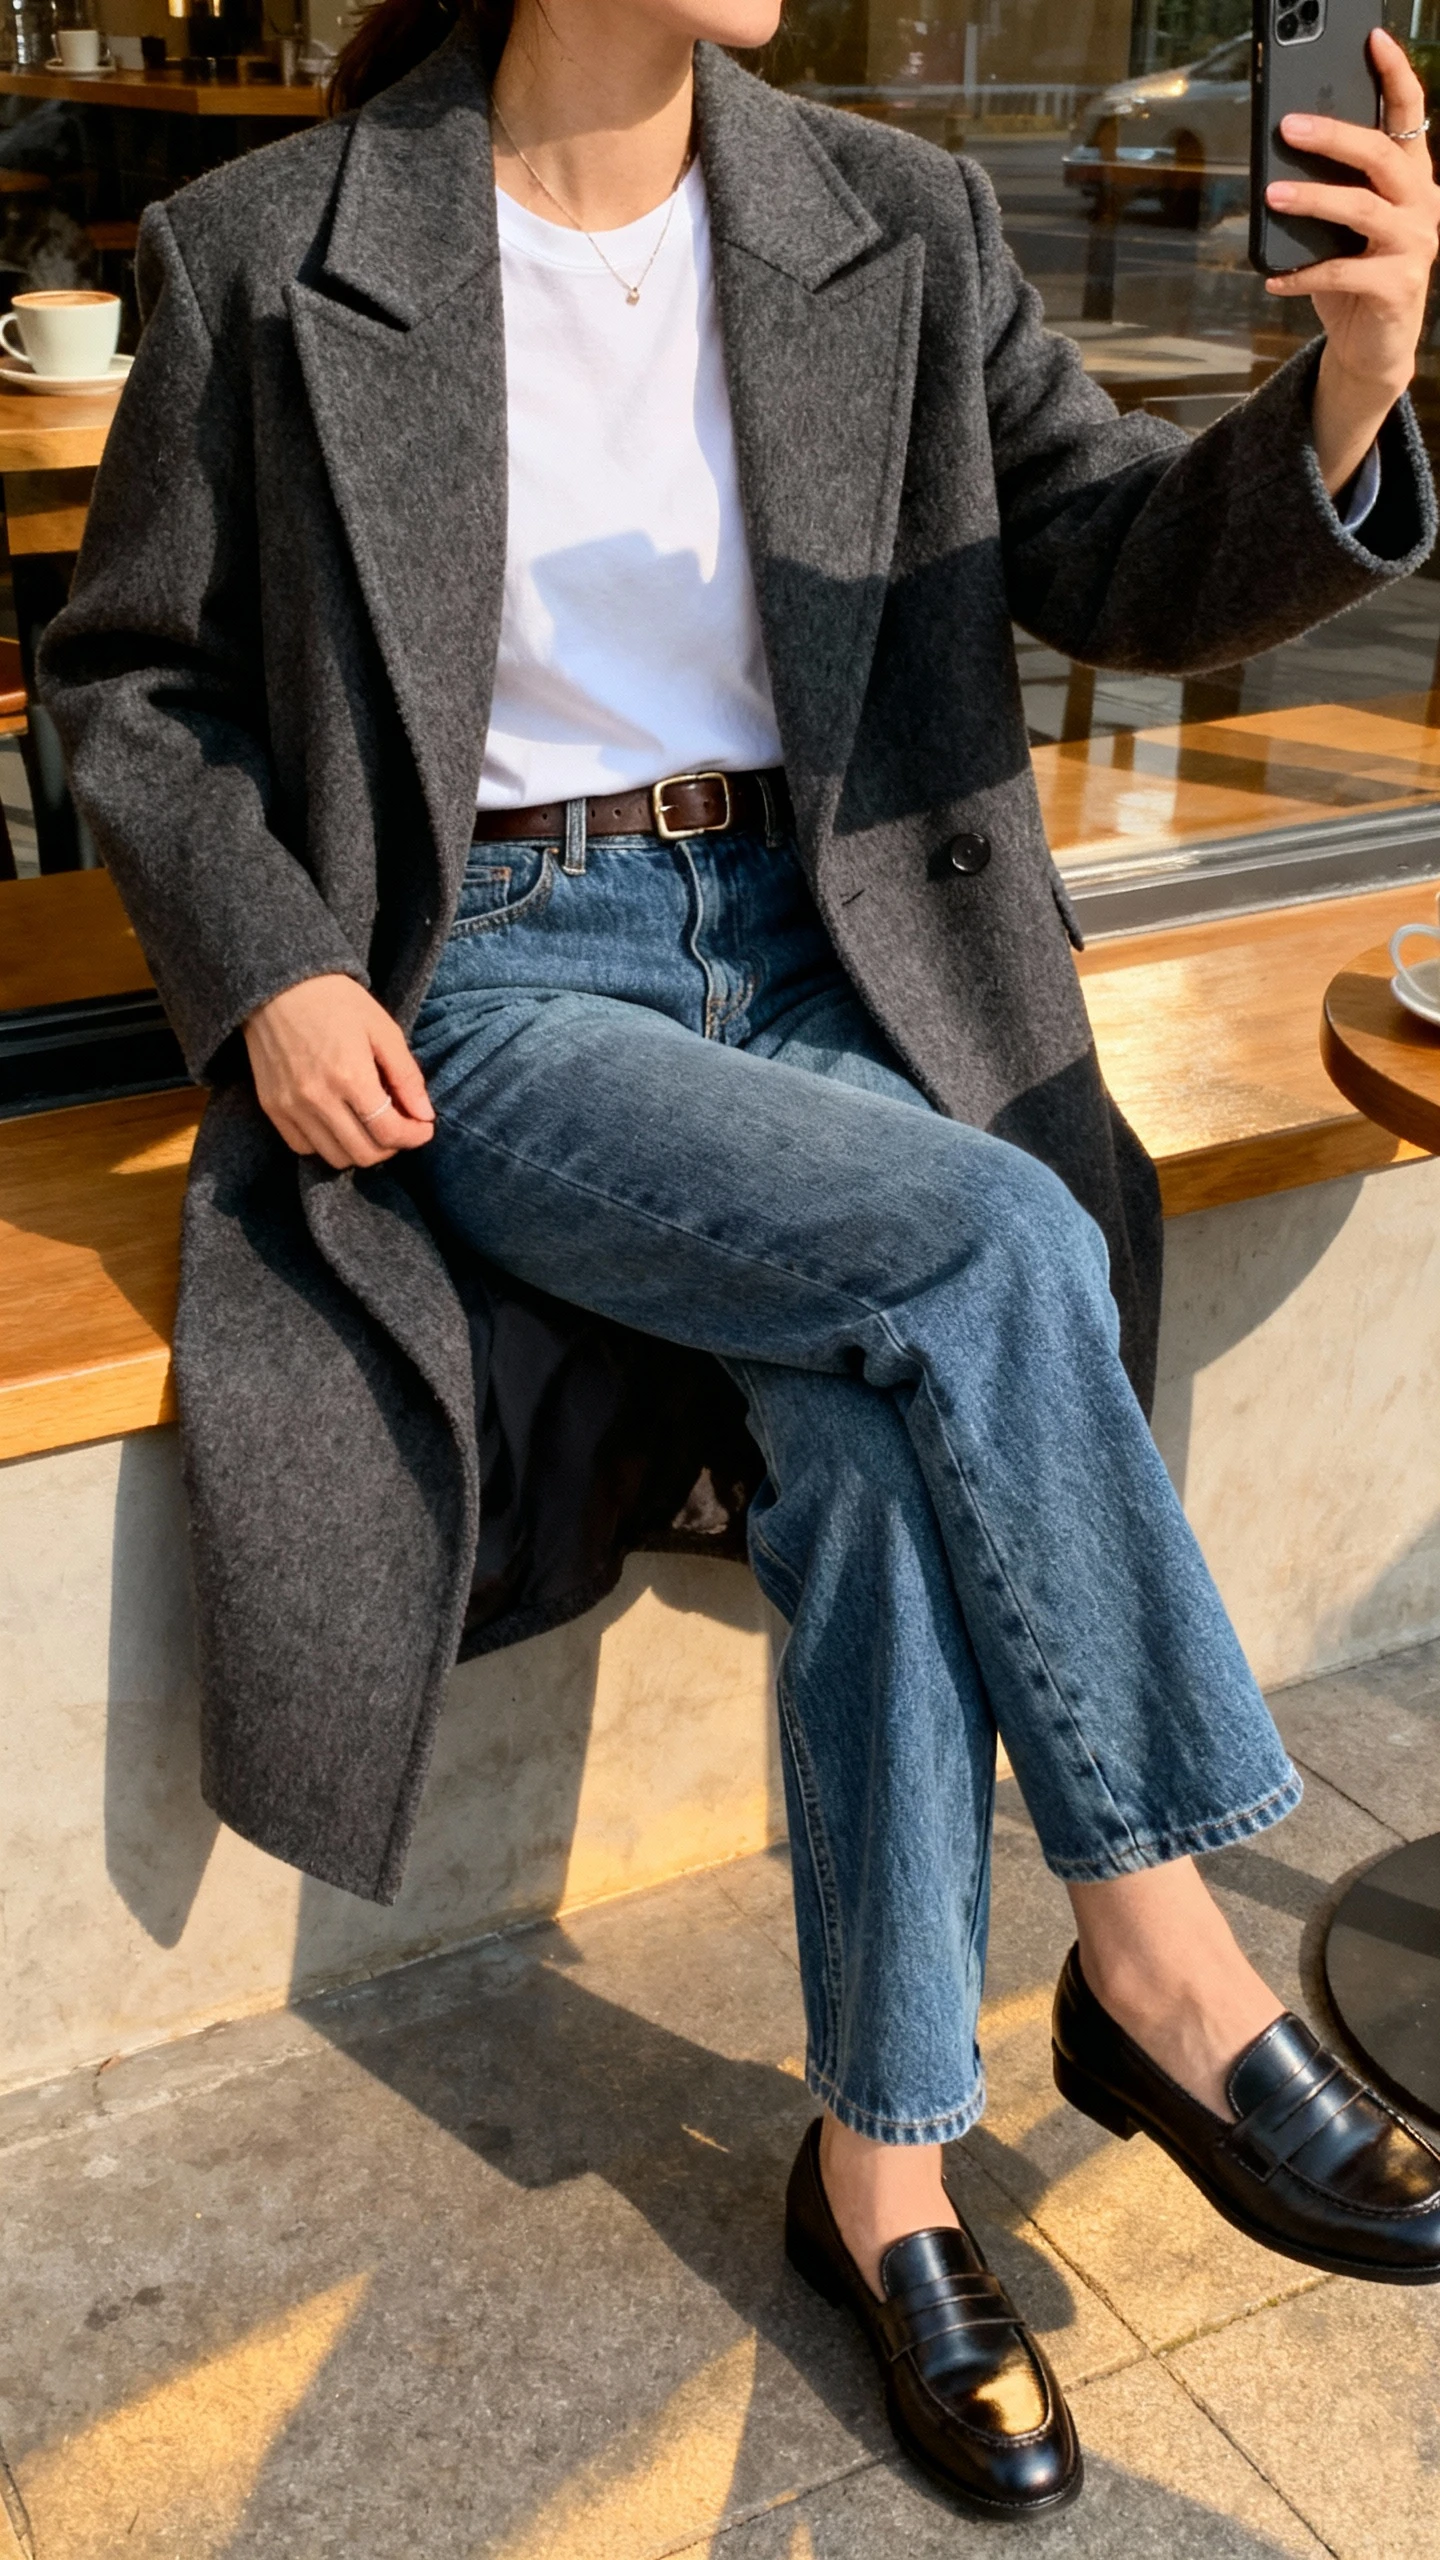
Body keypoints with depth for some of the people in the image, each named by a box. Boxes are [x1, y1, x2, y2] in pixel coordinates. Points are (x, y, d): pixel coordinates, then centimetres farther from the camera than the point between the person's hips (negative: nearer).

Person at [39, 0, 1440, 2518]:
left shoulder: (897, 227, 3)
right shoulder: (265, 257, -4)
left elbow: (1134, 567, 2)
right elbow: (129, 674, 6)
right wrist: (266, 968, -10)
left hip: (824, 956, 3)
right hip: (482, 990, -3)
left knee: (884, 1440, -25)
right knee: (990, 1247, -28)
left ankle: (881, 2170, -7)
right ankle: (1163, 1962, -10)